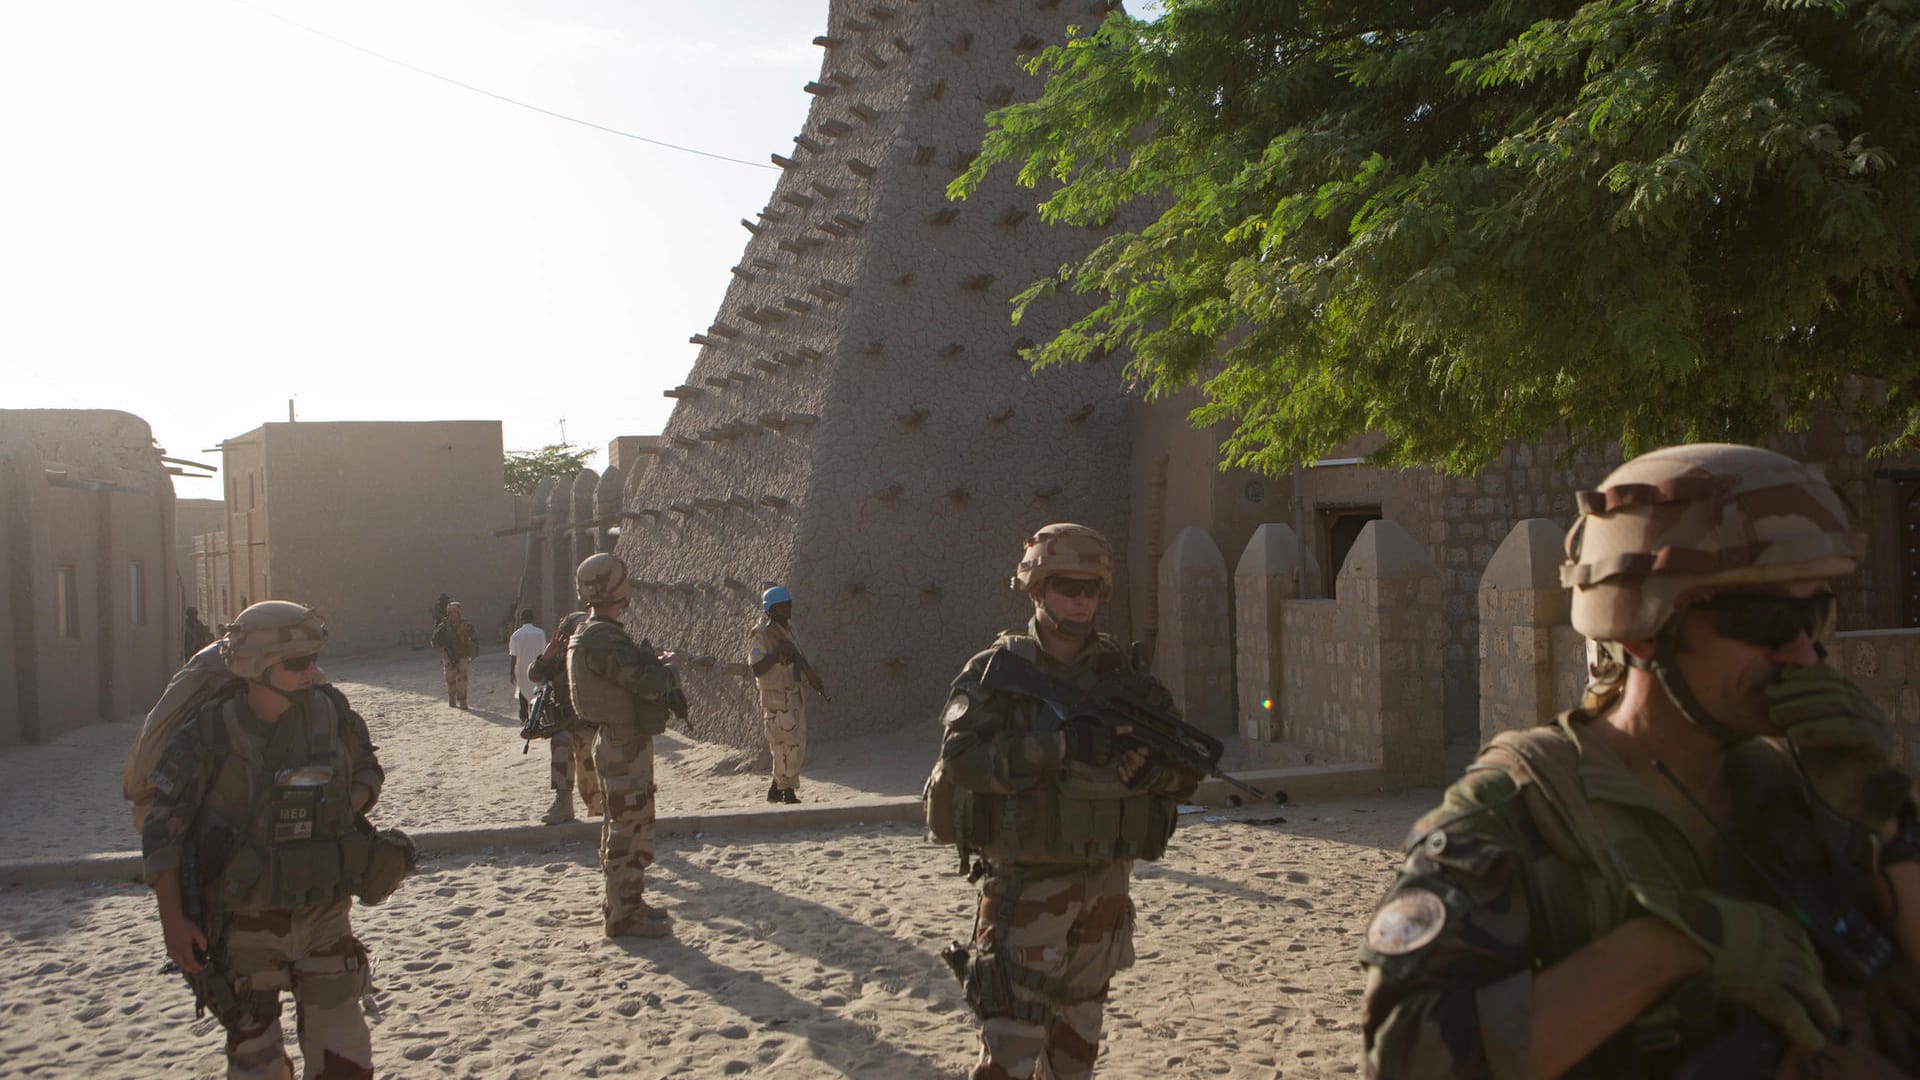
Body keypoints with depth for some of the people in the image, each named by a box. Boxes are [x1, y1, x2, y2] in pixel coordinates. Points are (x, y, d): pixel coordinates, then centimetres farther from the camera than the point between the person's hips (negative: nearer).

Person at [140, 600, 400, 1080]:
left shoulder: (331, 712, -5)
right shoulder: (208, 736, -14)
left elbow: (367, 768, 13)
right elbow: (161, 828, -8)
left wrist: (349, 808, -8)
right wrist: (172, 921, -12)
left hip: (323, 916, 2)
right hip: (245, 926, -2)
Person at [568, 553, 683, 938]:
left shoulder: (593, 634, 14)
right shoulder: (602, 639, -20)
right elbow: (648, 683, -26)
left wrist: (656, 665, 1)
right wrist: (668, 671, -6)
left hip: (620, 741, 11)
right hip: (624, 743, -11)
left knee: (623, 825, 18)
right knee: (629, 827, -5)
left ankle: (623, 901, 29)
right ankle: (623, 914, 1)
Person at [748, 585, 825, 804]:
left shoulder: (787, 627, 10)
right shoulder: (761, 634, -15)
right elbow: (757, 669, -22)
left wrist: (813, 678, 22)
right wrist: (778, 653, -29)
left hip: (795, 695, 8)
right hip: (775, 698, -8)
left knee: (797, 747, 13)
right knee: (786, 746, -5)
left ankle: (776, 790, 25)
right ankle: (788, 793, 6)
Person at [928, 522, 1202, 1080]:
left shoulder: (1126, 675, 7)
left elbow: (1187, 771, 8)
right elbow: (959, 758, -20)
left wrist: (1150, 766, -15)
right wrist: (1056, 745, -28)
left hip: (1105, 885, 5)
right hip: (1023, 883, -5)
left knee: (1079, 1030, 19)